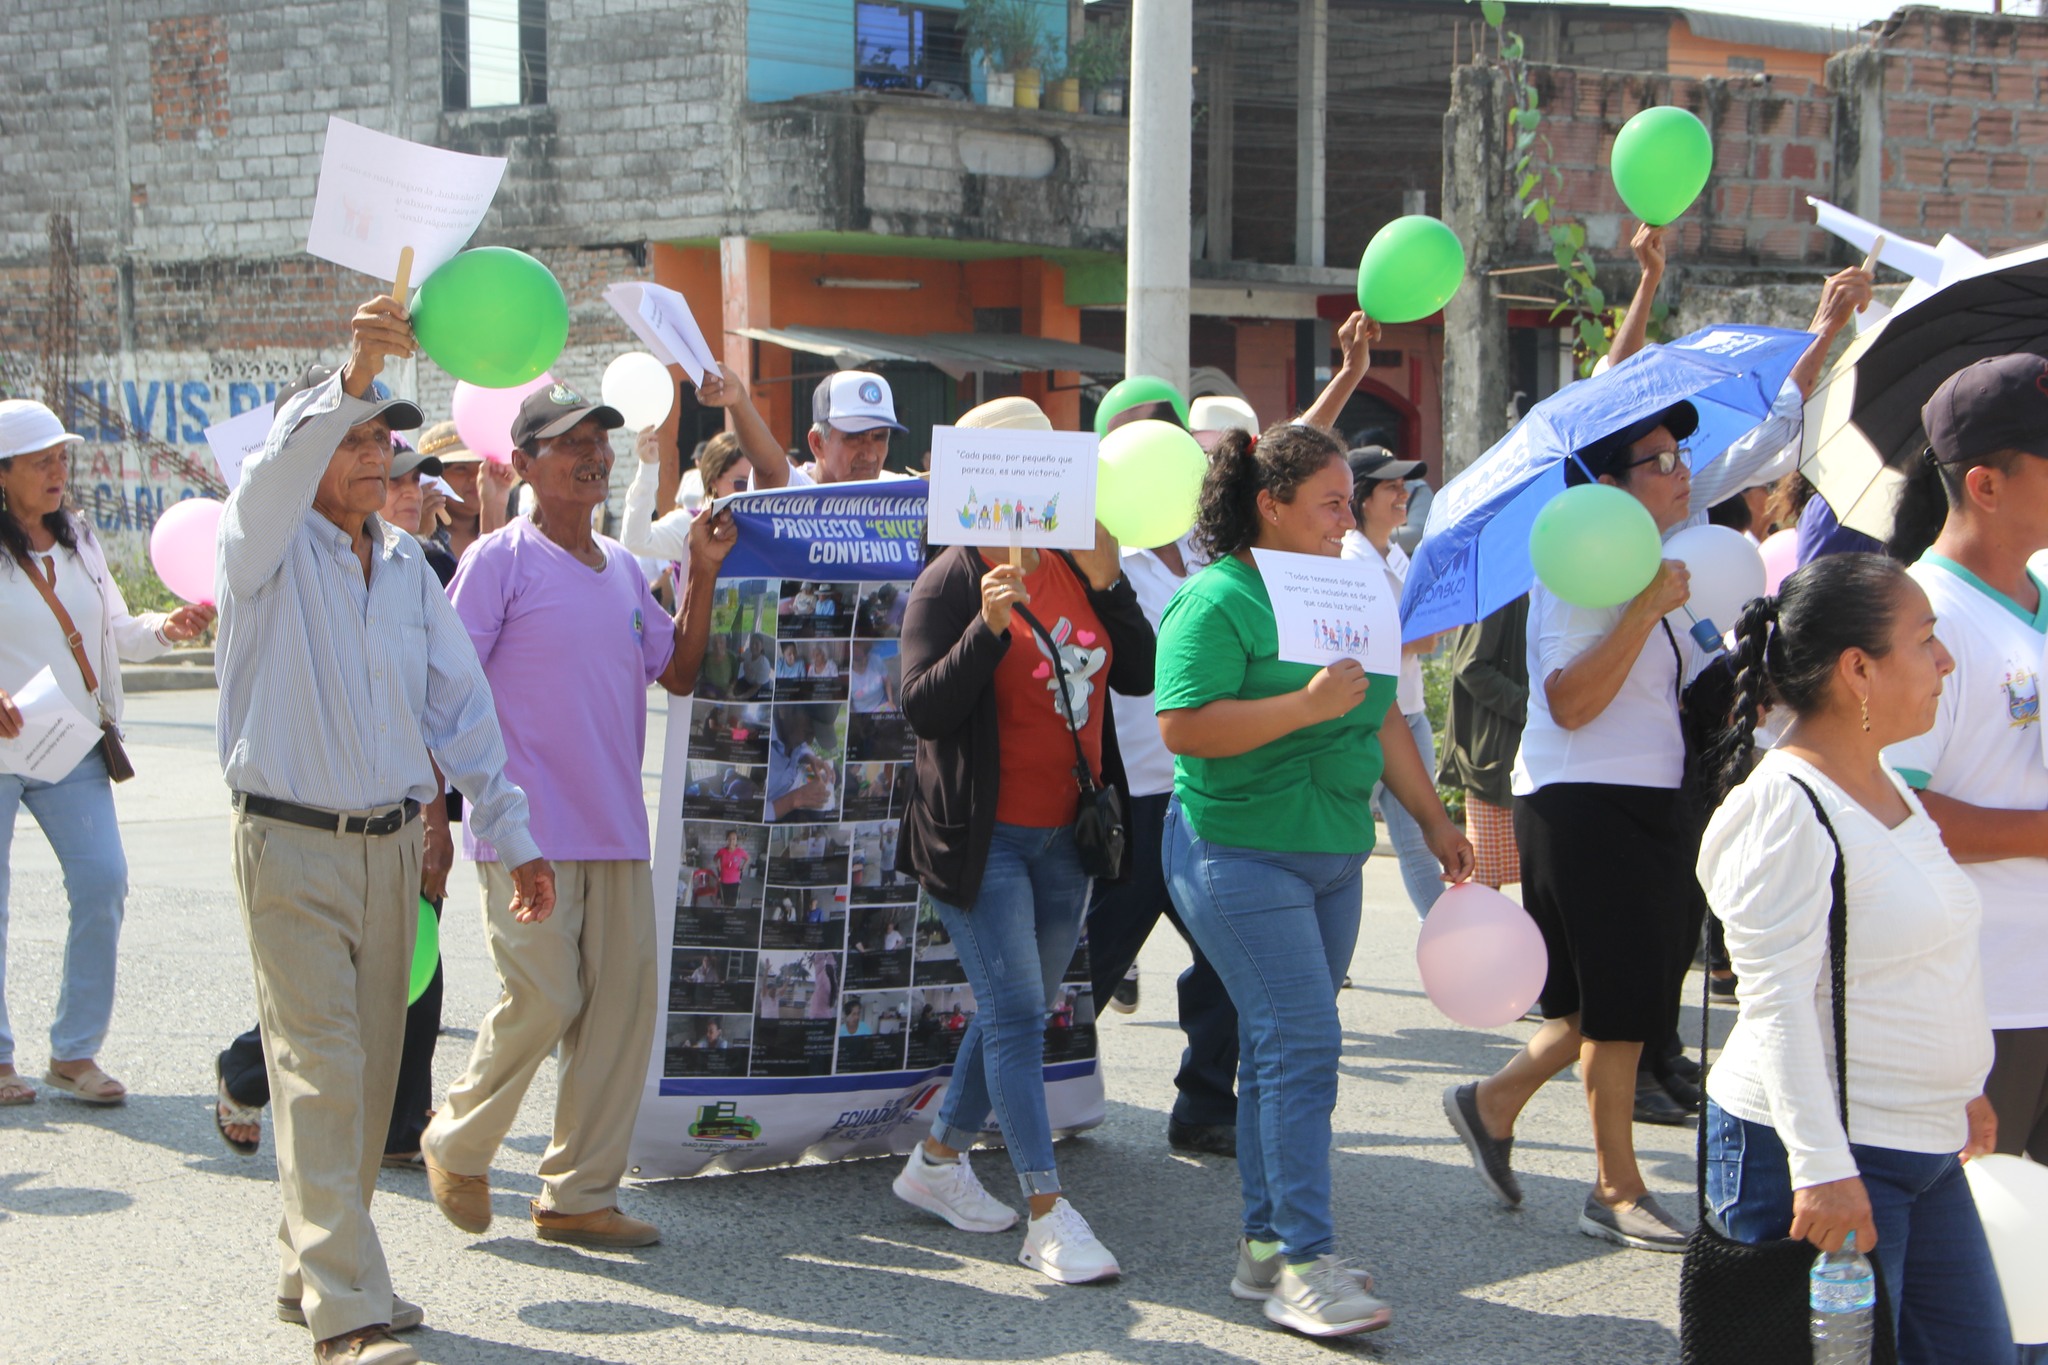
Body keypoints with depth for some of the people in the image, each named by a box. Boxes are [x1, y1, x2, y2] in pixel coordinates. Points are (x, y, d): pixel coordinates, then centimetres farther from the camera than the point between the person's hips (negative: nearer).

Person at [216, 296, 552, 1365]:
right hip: (290, 841, -6)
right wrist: (352, 377, -45)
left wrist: (510, 835, 10)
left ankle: (310, 1267, 25)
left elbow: (460, 704, 13)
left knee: (369, 1070, 11)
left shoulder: (407, 565, 12)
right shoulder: (266, 546, -5)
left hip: (391, 843, 6)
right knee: (322, 1071, -9)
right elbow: (281, 464, -28)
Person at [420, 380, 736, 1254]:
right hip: (526, 828, -7)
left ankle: (579, 1194, 13)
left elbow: (679, 671, 14)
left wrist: (704, 572, 5)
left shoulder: (622, 567, 15)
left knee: (623, 1005, 3)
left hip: (616, 829, 7)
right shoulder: (500, 560, -5)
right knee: (544, 1000, -10)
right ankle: (457, 1144, 15)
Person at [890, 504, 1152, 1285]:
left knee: (1018, 1013, 14)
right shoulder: (955, 578, -9)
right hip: (981, 834, -7)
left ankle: (938, 1161, 32)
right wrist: (989, 627, -27)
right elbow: (923, 708, -15)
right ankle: (1048, 1215, -9)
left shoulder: (1078, 572, 8)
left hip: (1063, 834, 7)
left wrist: (1106, 581, -9)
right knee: (1015, 1014, -10)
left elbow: (1140, 676, 2)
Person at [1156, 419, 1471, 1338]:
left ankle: (1267, 1245, 18)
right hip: (1241, 854, -8)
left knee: (1281, 1050, 11)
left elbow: (1381, 719, 22)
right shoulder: (1217, 600, -11)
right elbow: (1182, 726, -21)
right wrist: (1306, 706, -24)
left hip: (1332, 857, 8)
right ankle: (1305, 1264, -9)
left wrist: (1433, 818, 20)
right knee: (1301, 1045, -12)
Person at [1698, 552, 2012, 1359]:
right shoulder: (1784, 807, -17)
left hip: (1924, 1149, 9)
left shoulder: (1887, 786, 11)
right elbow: (1777, 998, -21)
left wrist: (1955, 1091, 26)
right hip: (1819, 1156, -9)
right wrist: (1822, 1166, -25)